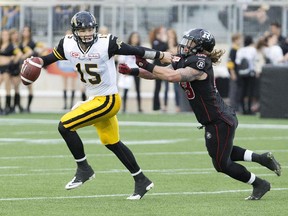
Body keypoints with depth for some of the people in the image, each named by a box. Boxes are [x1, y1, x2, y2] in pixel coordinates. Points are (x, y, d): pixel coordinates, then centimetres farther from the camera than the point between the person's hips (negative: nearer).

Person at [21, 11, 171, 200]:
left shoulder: (107, 43, -19)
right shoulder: (68, 44, -3)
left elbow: (136, 51, -13)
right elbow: (51, 57, 10)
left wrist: (162, 56, -6)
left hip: (107, 101, -7)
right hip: (94, 99, 7)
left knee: (65, 126, -15)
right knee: (112, 143, 17)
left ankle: (84, 169, 0)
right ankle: (141, 180, 29)